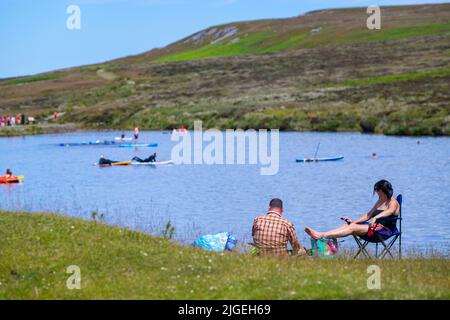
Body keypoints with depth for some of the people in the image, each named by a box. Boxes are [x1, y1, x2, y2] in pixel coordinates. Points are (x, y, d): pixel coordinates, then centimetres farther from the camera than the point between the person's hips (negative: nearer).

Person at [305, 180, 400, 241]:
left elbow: (390, 211, -27)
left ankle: (323, 236, -36)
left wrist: (375, 218, -45)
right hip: (375, 226, 8)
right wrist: (353, 221, 13)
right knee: (348, 225, -11)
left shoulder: (393, 202, -4)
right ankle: (320, 234, -26)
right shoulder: (380, 202, 25)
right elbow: (368, 215, 26)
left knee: (352, 228, -24)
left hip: (385, 229, -8)